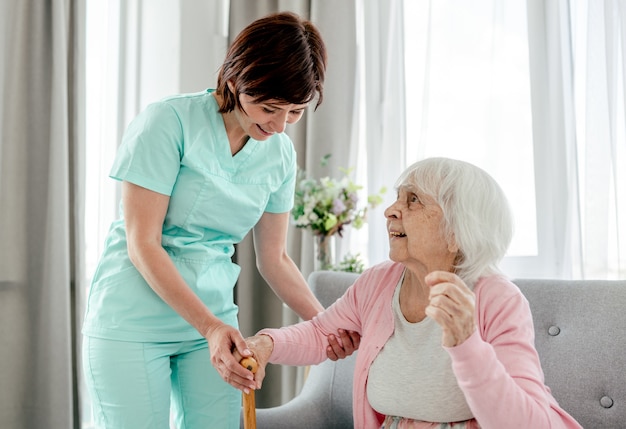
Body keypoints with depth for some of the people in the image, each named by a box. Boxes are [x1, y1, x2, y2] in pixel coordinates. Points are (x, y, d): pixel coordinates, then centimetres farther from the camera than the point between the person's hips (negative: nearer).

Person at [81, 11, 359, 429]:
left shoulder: (281, 153, 2)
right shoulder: (170, 121, -14)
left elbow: (273, 258, 9)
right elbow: (142, 244, -15)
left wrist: (323, 321, -4)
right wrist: (209, 326, -21)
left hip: (215, 317, 5)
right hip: (132, 322, -4)